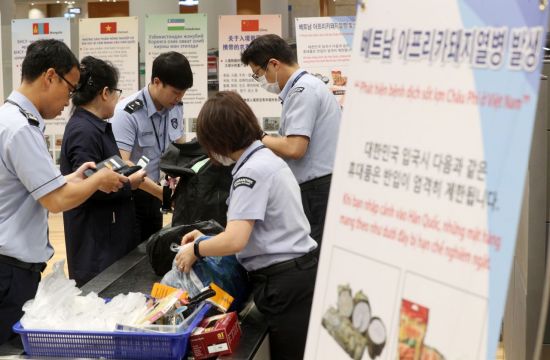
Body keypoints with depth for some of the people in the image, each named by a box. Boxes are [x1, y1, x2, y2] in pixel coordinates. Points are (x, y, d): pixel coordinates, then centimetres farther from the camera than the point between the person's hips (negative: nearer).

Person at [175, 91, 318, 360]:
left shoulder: (252, 171, -18)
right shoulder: (267, 158, 12)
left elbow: (235, 241, -25)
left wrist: (196, 250, -7)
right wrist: (207, 239, 17)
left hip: (283, 282, -9)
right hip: (299, 270, 9)